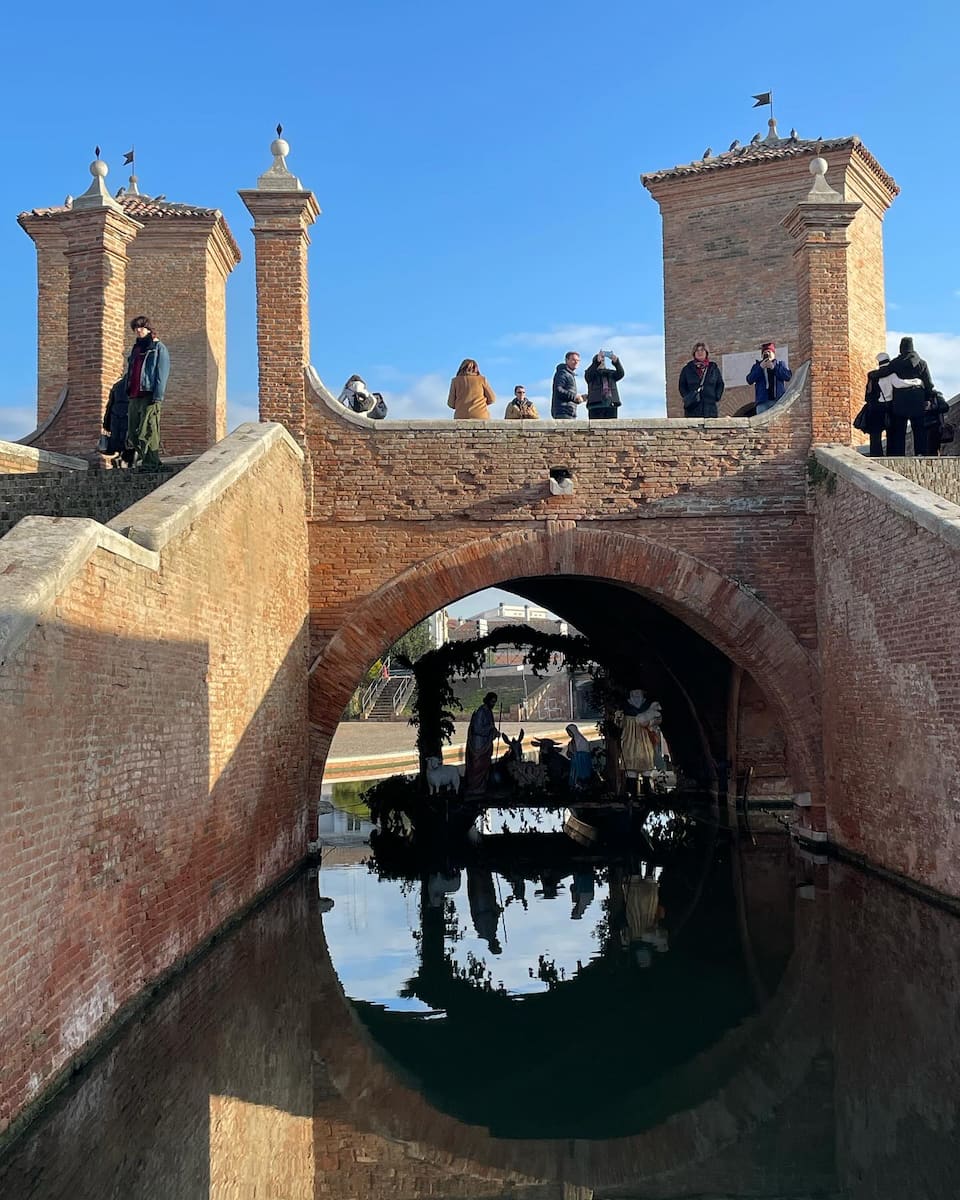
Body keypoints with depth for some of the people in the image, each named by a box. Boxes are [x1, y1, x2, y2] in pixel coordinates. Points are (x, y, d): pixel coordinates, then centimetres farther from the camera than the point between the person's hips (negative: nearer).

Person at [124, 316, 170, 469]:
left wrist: (157, 397, -17)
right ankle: (132, 463, 7)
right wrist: (129, 393, 17)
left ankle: (151, 465, -11)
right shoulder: (136, 349, 25)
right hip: (134, 397, 7)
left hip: (149, 396, -7)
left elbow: (162, 374, -7)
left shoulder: (159, 348, 3)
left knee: (148, 433, -12)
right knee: (132, 432, 4)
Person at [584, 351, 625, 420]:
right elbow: (588, 375, -8)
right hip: (596, 404, -3)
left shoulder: (611, 373, 23)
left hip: (611, 404, 3)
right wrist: (597, 361, -22)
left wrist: (616, 362, -15)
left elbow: (620, 374, 4)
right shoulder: (592, 373, 16)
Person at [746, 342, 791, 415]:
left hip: (778, 400, 0)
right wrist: (760, 367, -8)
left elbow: (788, 376, -1)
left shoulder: (780, 363, 17)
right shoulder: (757, 365, 18)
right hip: (763, 401, 0)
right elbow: (749, 380, 2)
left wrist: (774, 367, -8)